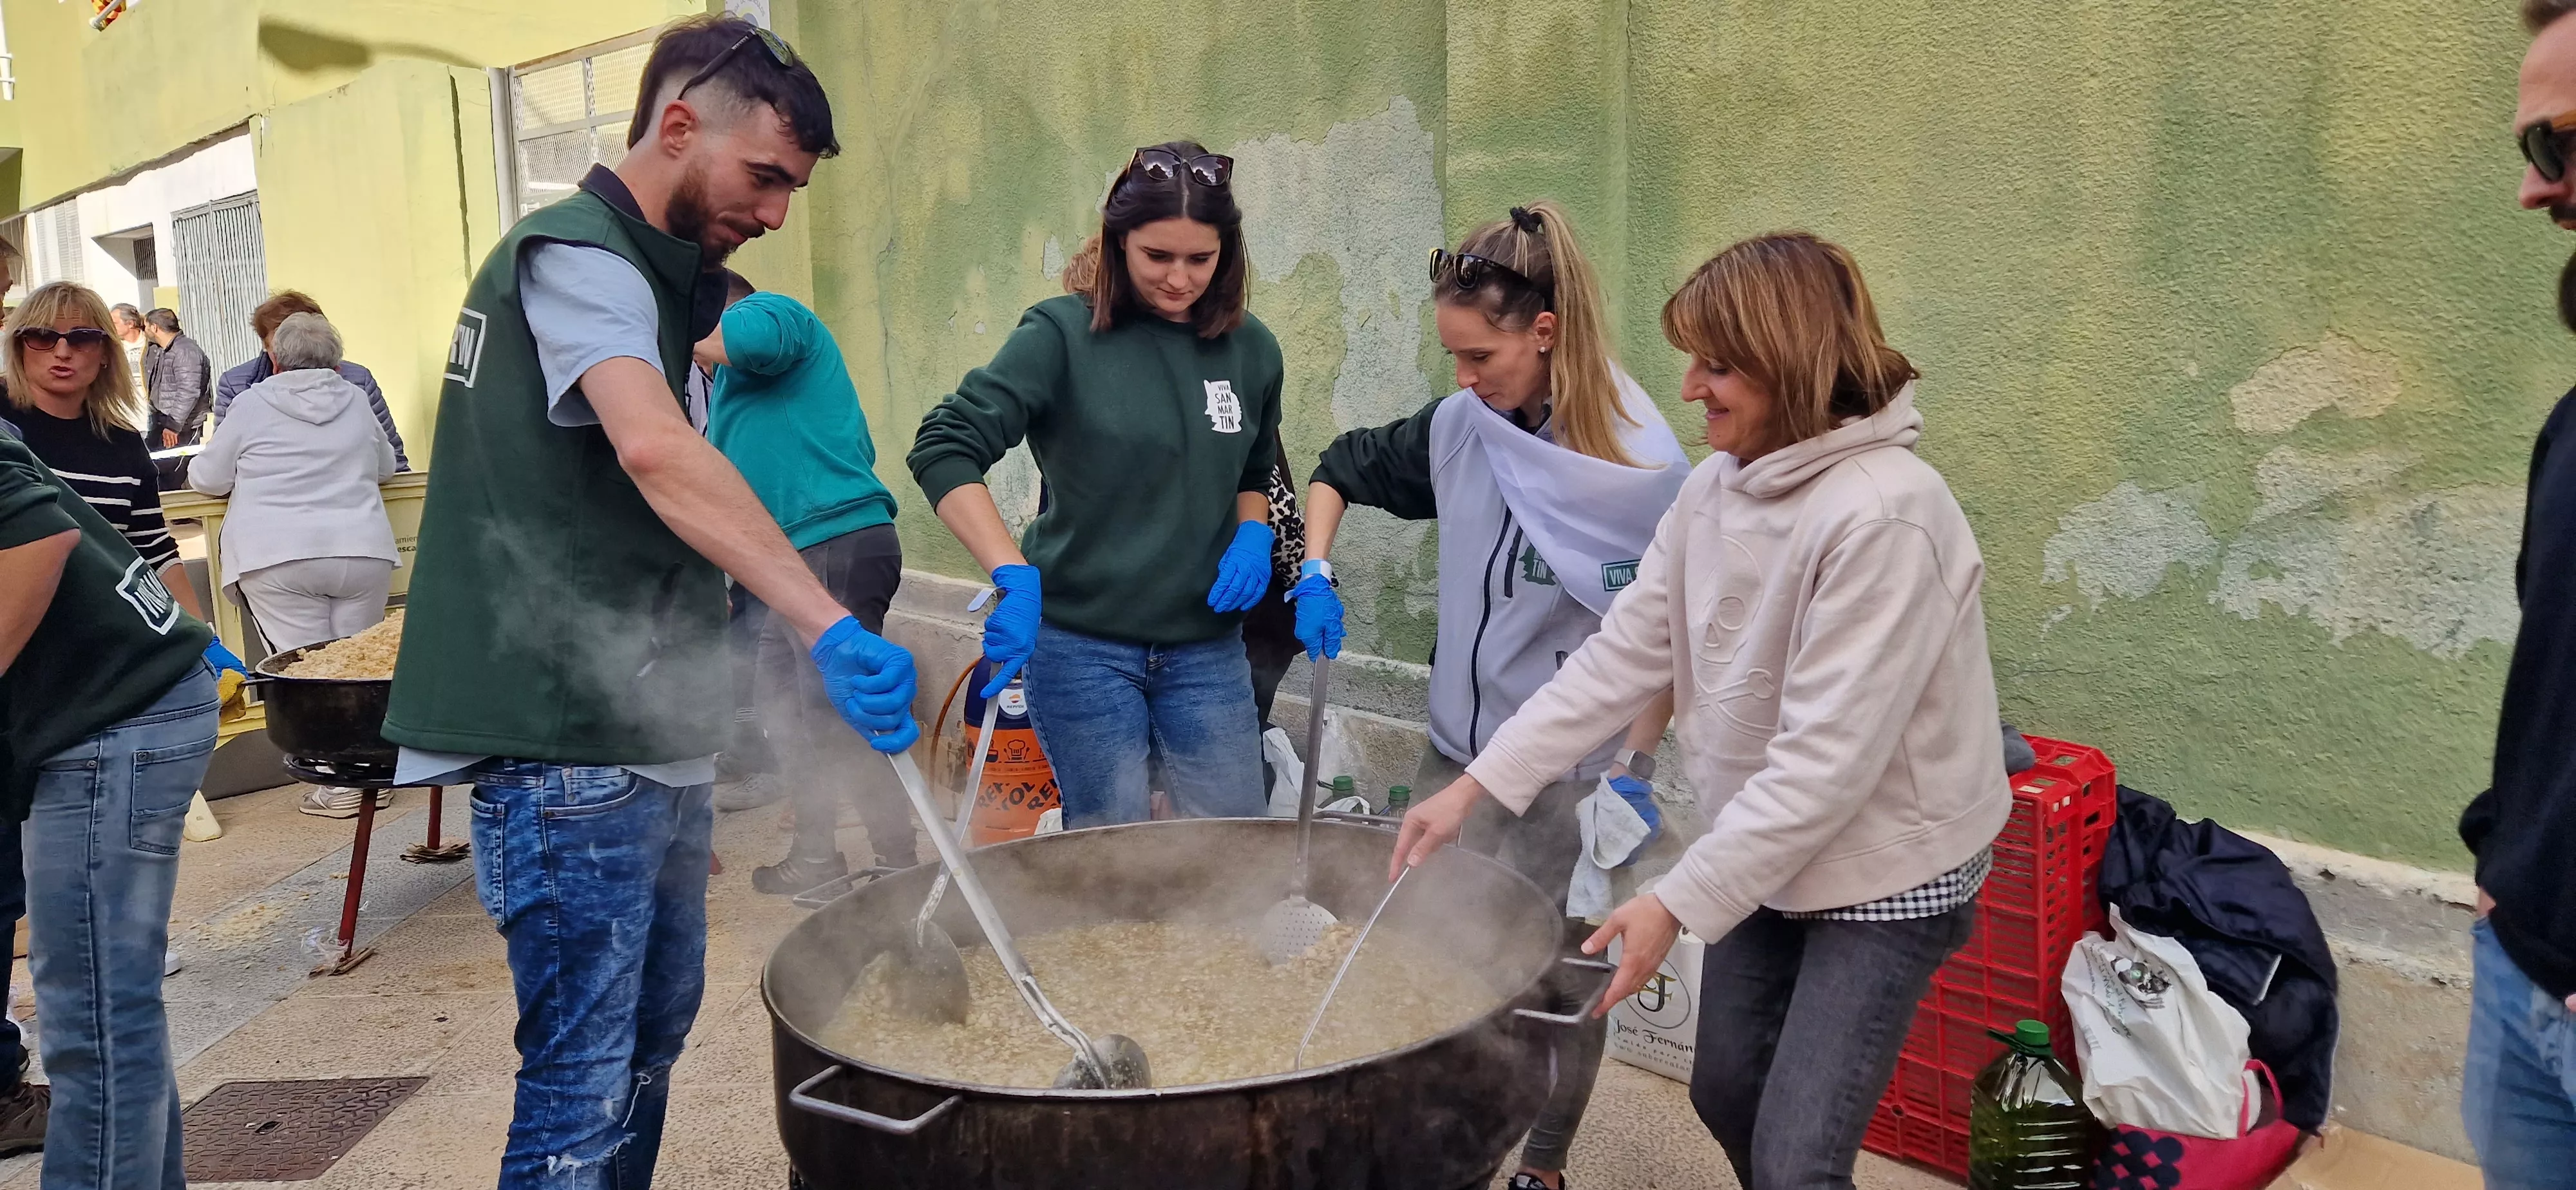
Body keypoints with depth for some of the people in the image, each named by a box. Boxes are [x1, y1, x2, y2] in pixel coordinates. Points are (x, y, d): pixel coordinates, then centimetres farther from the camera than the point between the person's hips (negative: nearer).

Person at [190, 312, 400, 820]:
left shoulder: (254, 403, 4)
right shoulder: (355, 401, 13)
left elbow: (207, 478, 11)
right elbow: (385, 467, 28)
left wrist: (258, 474, 30)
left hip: (278, 559, -3)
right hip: (363, 553, 3)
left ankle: (339, 783, -4)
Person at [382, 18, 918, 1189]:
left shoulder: (651, 275, 17)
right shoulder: (575, 256, -14)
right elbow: (656, 452, -34)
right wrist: (826, 626, -42)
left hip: (652, 740, 10)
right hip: (569, 750, -10)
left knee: (655, 1029, 18)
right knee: (584, 1086, -6)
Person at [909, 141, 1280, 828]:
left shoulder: (1251, 349, 3)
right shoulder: (1064, 334, -10)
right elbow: (944, 450, -17)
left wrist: (1254, 532, -3)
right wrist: (1014, 576, -28)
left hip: (1207, 645, 4)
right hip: (1081, 642, -3)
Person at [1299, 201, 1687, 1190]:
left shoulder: (1644, 471, -18)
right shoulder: (1458, 428, -2)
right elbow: (1340, 469, 14)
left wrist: (1636, 767, -14)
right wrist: (1315, 573, 0)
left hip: (1572, 773, -5)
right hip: (1459, 748, 5)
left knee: (1554, 978, 9)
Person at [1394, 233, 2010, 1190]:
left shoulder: (1884, 516, -26)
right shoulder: (1718, 486, -3)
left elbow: (1830, 756, -27)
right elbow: (1623, 653, -2)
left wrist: (1679, 902, -25)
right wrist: (1475, 785, -8)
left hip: (1886, 870, -7)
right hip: (1770, 850, 7)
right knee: (1725, 1095, 20)